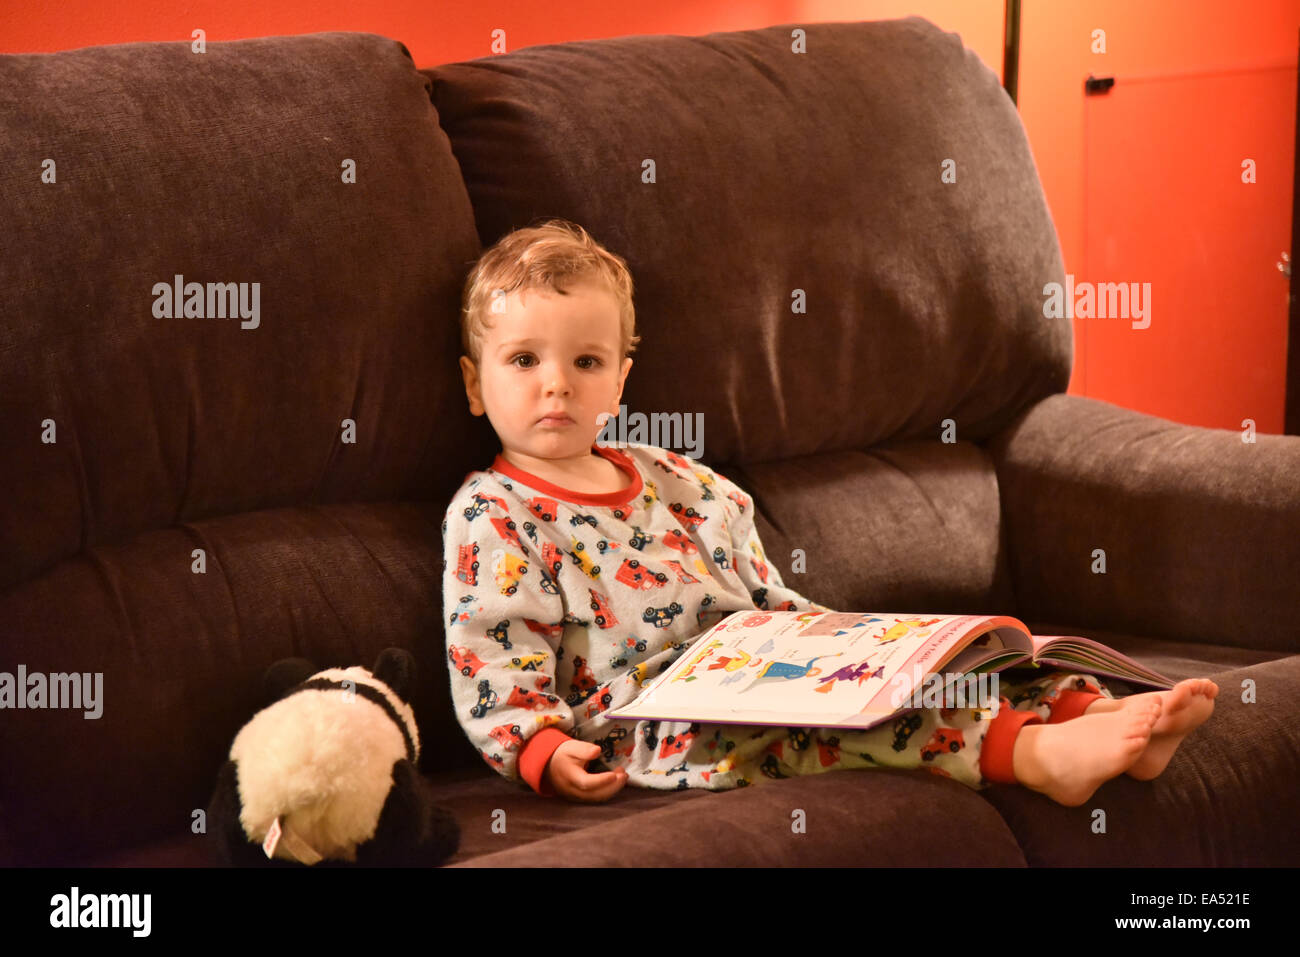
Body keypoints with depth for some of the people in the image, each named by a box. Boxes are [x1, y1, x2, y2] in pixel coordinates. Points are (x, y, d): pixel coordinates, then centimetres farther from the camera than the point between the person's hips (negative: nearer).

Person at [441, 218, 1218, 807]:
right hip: (650, 731, -8)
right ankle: (1032, 754, -46)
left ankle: (1096, 712, -24)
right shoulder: (490, 518, 1)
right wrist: (547, 754, -24)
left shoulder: (682, 484, 21)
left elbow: (772, 603, 26)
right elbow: (494, 676, -6)